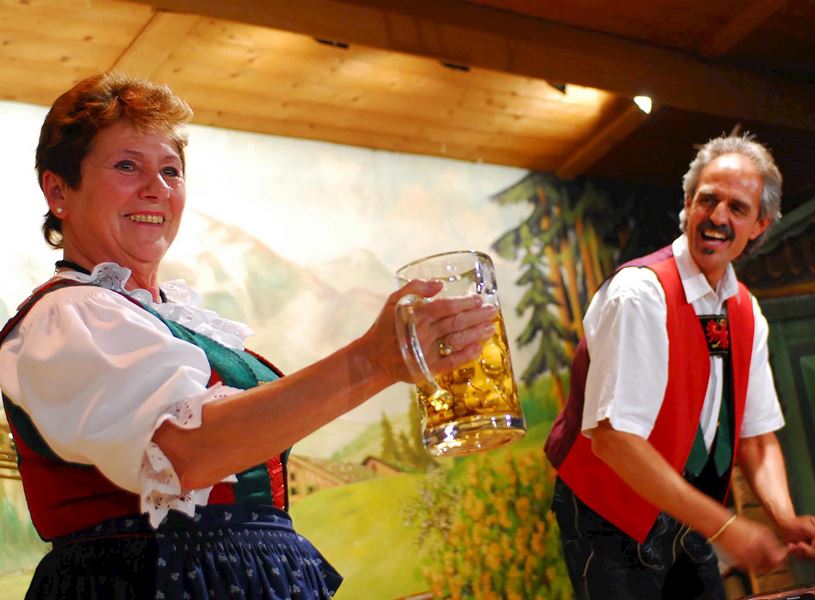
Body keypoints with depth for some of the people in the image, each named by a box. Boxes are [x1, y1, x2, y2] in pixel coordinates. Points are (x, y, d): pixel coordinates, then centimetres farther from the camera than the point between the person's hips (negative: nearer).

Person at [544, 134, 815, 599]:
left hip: (689, 522, 7)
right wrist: (722, 526, -28)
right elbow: (612, 436, -29)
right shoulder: (641, 293, -21)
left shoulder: (748, 314, 3)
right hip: (614, 525, -7)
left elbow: (756, 433, 6)